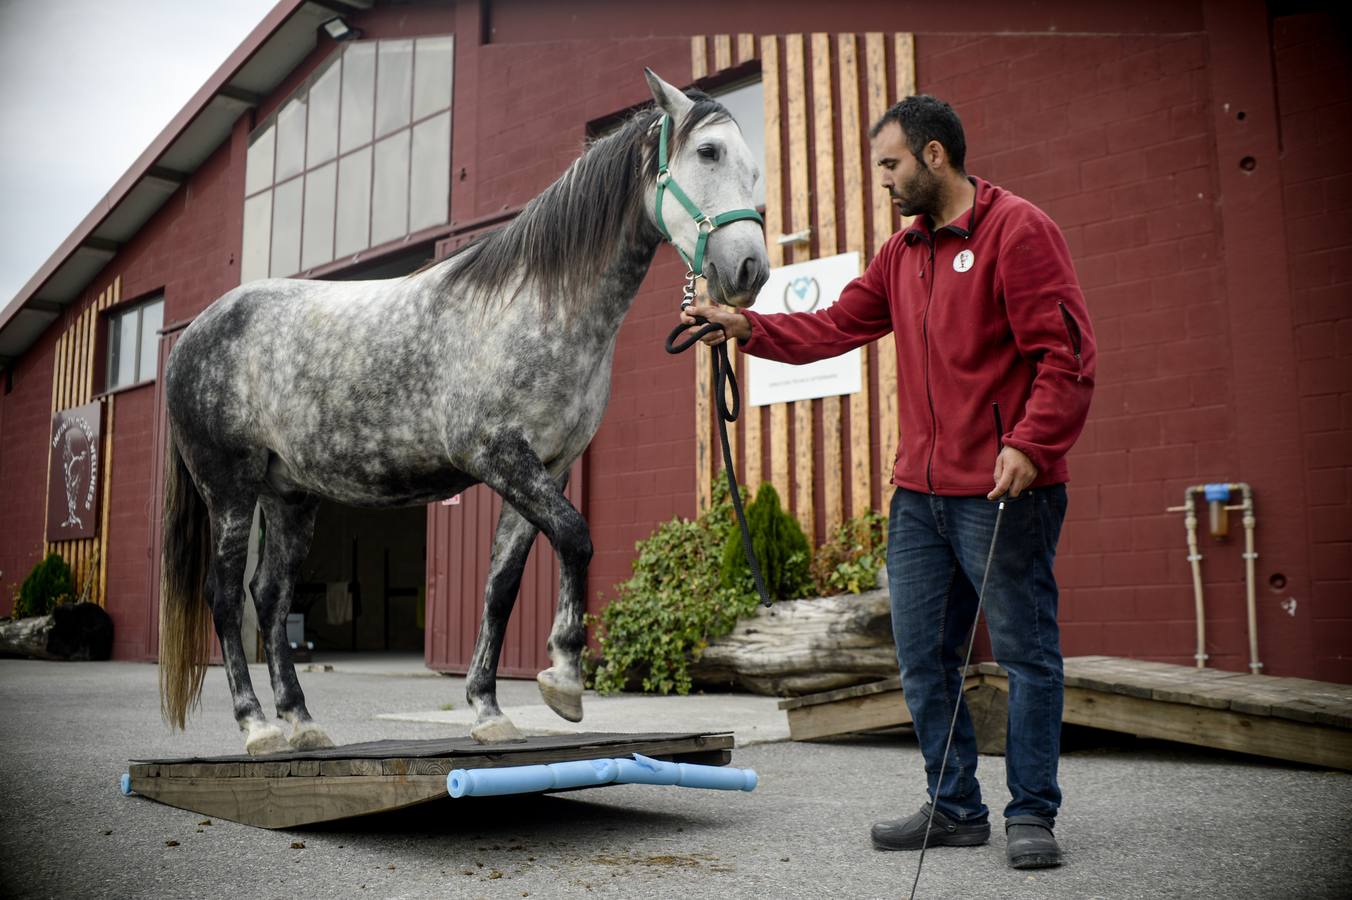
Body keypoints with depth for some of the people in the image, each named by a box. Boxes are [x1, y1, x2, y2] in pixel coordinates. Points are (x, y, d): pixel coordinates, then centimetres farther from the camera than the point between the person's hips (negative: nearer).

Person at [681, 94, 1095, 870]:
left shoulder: (1019, 230, -8)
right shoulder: (902, 252, 16)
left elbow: (1066, 355, -14)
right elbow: (836, 326, 16)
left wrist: (1029, 444, -22)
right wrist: (747, 327, 7)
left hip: (1003, 491, -8)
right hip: (919, 492, 8)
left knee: (1026, 652, 3)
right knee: (924, 659, 11)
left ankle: (1032, 814, 15)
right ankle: (957, 809, 23)